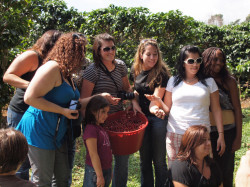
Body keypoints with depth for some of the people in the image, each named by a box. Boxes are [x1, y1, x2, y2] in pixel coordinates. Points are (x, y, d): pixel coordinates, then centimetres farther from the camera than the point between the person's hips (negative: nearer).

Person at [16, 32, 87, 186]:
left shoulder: (66, 73, 12)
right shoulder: (52, 68, -18)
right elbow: (30, 98, -24)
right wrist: (63, 111, -21)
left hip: (57, 132, 10)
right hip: (39, 131, -9)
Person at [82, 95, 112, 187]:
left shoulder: (100, 128, 11)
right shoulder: (90, 129, -17)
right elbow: (93, 154, -19)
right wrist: (99, 176, -19)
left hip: (106, 170, 9)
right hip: (95, 172, -9)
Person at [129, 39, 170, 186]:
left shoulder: (161, 72, -10)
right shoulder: (135, 70, 4)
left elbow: (157, 96, -19)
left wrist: (155, 109, -40)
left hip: (157, 118, -4)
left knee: (159, 160, 2)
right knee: (144, 159, 14)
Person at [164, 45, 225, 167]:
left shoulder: (209, 82, 10)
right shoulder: (173, 81, 11)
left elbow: (216, 110, 8)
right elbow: (166, 108, 13)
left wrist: (221, 135, 3)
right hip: (176, 134, 1)